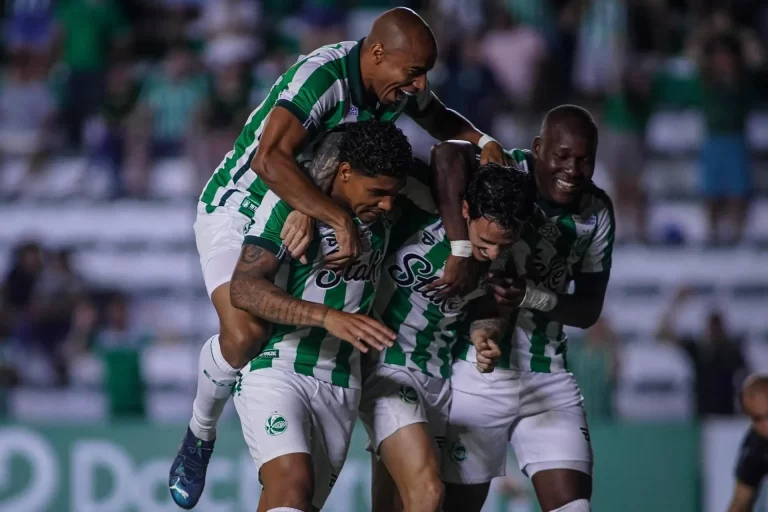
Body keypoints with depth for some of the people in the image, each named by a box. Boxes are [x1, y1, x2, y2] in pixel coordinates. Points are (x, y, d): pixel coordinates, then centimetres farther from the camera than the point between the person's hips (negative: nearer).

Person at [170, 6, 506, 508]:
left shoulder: (400, 86, -7)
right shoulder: (323, 76, -32)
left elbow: (442, 121, 17)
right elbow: (270, 160, -45)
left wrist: (483, 140, -5)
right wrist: (342, 220, -51)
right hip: (237, 206, -8)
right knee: (245, 334, -27)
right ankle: (201, 433, 0)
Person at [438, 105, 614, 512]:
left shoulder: (596, 213, 2)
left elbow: (589, 310, 2)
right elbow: (449, 154, -37)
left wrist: (531, 296, -18)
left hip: (548, 377, 4)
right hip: (478, 373, -4)